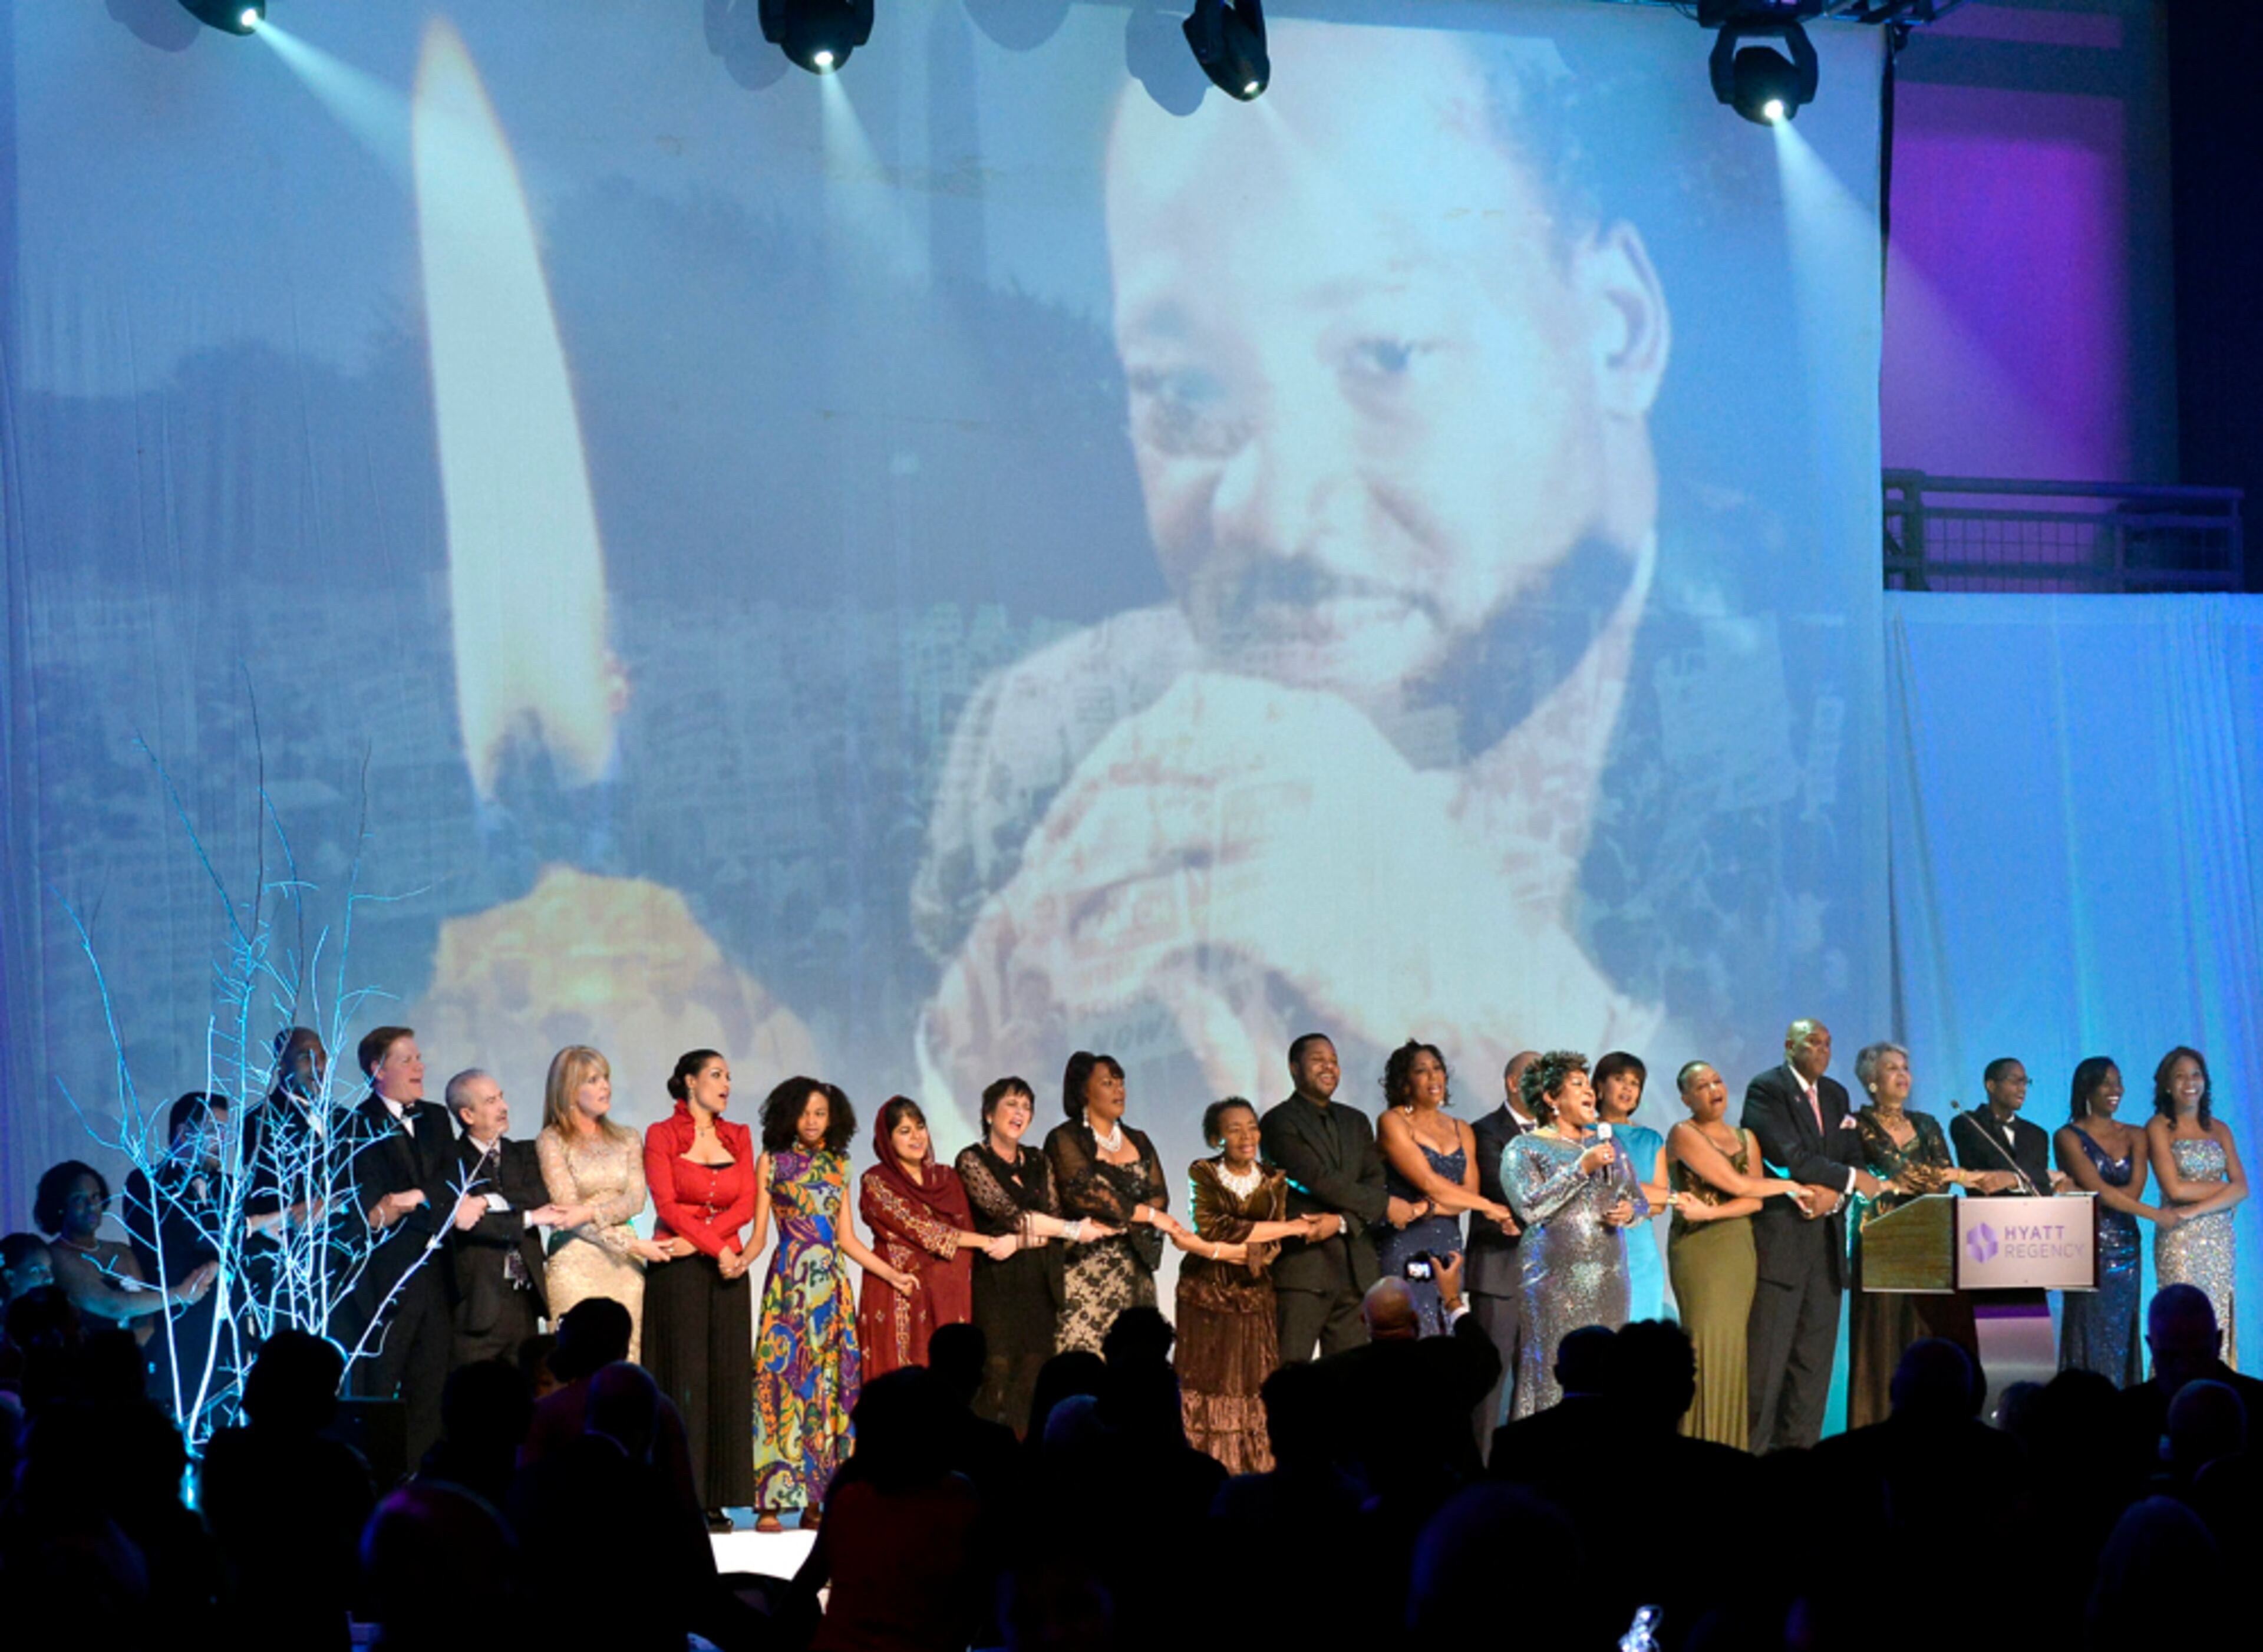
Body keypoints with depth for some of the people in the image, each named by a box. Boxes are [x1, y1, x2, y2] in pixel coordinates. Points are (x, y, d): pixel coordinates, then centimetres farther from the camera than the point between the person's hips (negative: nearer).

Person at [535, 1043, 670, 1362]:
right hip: (576, 1263, -4)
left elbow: (636, 1201, 3)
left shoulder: (626, 1140, 14)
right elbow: (567, 1212, -6)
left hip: (625, 1264, 4)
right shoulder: (552, 1142, 1)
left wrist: (590, 1213, -15)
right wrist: (631, 1245, -11)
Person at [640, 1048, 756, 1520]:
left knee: (726, 1376, 0)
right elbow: (667, 1204, -8)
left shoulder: (739, 1137, 13)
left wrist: (697, 1240, -10)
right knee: (682, 1376, -6)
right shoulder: (662, 1135, 1)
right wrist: (717, 1249, -15)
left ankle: (715, 1500, 2)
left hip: (727, 1267, 4)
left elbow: (746, 1205, 3)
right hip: (677, 1270, -4)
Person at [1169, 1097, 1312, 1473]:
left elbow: (1269, 1252, -4)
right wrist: (1288, 1227, -11)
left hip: (1254, 1299, 2)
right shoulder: (1202, 1174, 1)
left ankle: (1257, 1474, -4)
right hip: (1206, 1300, -2)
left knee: (1255, 1394, -5)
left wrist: (1211, 1248, -18)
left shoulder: (1274, 1181, 6)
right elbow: (1210, 1228, -15)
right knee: (1207, 1391, -6)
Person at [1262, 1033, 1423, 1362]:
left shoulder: (1356, 1122, 19)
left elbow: (1374, 1182, 8)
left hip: (1356, 1269, 6)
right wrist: (1386, 1205, -9)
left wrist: (1342, 1221, -12)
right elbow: (1319, 1180, -11)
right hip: (1302, 1264, -6)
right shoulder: (1279, 1122, -2)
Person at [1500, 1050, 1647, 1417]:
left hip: (1610, 1274, 5)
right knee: (1556, 1372, -10)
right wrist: (1582, 1168, -14)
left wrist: (1630, 1211, -1)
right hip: (1556, 1279, -5)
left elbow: (1641, 1199, 23)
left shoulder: (1607, 1145, 18)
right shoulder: (1525, 1149, 2)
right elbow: (1530, 1207, -13)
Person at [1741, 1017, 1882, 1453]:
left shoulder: (1836, 1095, 18)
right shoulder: (1766, 1090, -5)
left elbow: (1851, 1156, 13)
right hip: (1778, 1235, -7)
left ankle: (1799, 1447, 10)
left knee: (1815, 1354, 6)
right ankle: (1750, 1449, -7)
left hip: (1825, 1237, 7)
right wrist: (1851, 1180, -13)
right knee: (1765, 1355, -9)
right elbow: (1789, 1156, -16)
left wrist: (1834, 1194, -9)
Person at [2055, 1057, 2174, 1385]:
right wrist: (2156, 1215, -12)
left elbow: (2134, 1190, -2)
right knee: (2091, 1335, -7)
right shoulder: (2069, 1137, -2)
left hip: (2126, 1245, 4)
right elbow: (2099, 1190, -12)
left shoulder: (2134, 1137, 12)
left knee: (2122, 1335, 4)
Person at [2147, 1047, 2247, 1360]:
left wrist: (2197, 1209, -12)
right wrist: (2224, 1188, -2)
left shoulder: (2219, 1130, 13)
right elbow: (2174, 1189, -10)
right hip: (2180, 1239, -4)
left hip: (2219, 1237, 4)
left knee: (2219, 1319, 0)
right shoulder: (2159, 1128, 0)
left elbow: (2242, 1188, 2)